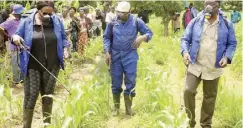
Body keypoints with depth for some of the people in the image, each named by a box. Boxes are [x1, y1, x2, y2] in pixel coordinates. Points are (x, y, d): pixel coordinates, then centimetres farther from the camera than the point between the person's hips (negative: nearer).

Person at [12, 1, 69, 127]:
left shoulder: (57, 21, 1)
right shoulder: (27, 22, -3)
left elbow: (63, 38, 14)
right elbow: (17, 37, 6)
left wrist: (65, 48, -4)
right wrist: (15, 37, -18)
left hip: (52, 66, 2)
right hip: (32, 66, -2)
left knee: (48, 95, 13)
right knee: (31, 96, -6)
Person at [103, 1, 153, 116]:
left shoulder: (136, 21, -6)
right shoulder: (112, 22, -3)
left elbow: (149, 33, 0)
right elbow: (106, 37, 5)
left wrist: (142, 37, -22)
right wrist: (107, 52, -5)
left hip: (130, 56, -1)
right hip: (115, 56, 1)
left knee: (130, 83, 3)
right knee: (116, 83, 9)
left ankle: (128, 108, 18)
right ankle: (116, 108, 24)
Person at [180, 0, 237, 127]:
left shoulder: (226, 24, 0)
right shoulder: (195, 22, -1)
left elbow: (232, 44, 7)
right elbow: (185, 39, 3)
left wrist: (227, 57, -11)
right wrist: (185, 52, -18)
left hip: (214, 68, 1)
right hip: (195, 65, 0)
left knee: (210, 97, 10)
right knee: (188, 91, -14)